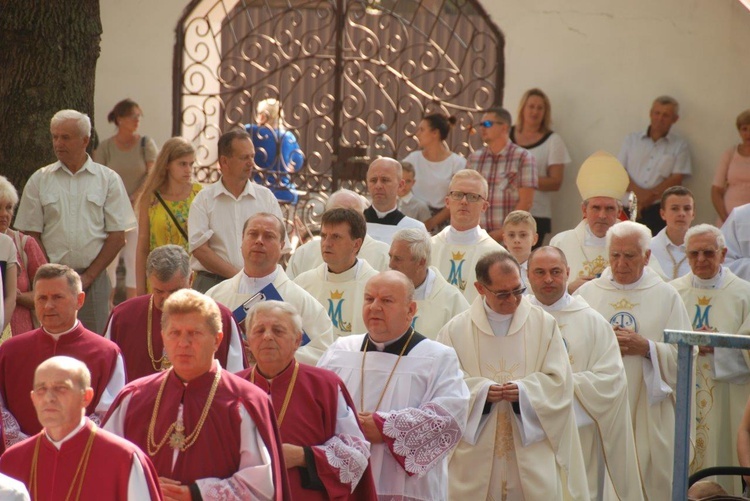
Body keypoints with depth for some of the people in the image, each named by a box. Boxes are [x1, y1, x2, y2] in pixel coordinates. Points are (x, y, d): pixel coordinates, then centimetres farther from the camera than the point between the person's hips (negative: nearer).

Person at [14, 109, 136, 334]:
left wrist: (88, 276, -5)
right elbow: (31, 235, 6)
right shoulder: (39, 180, 8)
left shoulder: (108, 179, 5)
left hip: (93, 279, -1)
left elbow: (117, 237, 2)